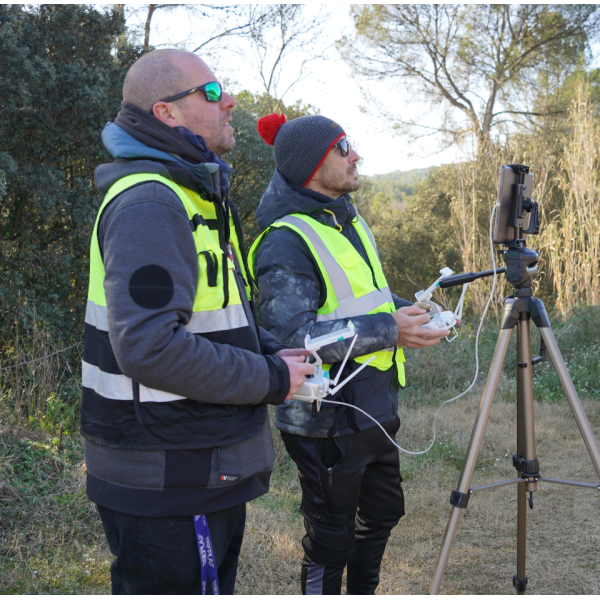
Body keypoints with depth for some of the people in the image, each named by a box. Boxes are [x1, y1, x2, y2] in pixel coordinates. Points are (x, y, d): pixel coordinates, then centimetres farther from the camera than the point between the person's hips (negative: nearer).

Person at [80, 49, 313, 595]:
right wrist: (271, 379, -19)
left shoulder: (196, 193, 15)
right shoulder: (148, 203, -20)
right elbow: (149, 346, -30)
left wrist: (270, 351, 4)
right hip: (166, 486, -10)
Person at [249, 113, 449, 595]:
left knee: (383, 512, 25)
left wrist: (414, 312, 5)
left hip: (376, 410, 9)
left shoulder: (349, 220, 10)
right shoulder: (285, 243, -20)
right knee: (331, 541, 7)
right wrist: (387, 331, -31)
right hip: (328, 423, -9)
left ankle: (364, 588, 46)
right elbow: (292, 337, -29)